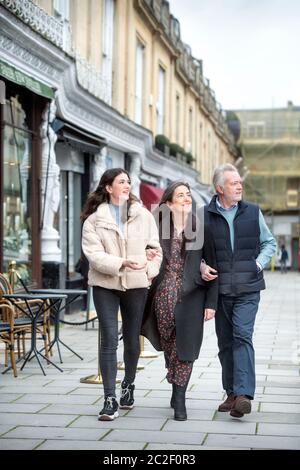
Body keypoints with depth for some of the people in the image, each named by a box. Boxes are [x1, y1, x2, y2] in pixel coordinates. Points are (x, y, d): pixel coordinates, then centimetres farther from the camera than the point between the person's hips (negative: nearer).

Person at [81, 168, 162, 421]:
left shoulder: (143, 216, 6)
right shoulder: (94, 219, -1)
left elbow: (156, 248, 11)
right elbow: (94, 255, -10)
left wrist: (150, 272, -2)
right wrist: (121, 263, -22)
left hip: (136, 285, 2)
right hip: (105, 285, -2)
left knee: (132, 340, 12)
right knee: (109, 340, -8)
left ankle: (129, 385, 35)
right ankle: (110, 399, -5)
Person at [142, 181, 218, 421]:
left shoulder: (201, 229, 1)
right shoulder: (159, 228, 2)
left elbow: (212, 266, 1)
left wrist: (211, 302, -3)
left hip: (190, 296, -1)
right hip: (164, 295, 1)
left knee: (185, 348, -2)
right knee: (168, 346, 11)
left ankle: (179, 400, 7)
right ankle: (177, 391, 32)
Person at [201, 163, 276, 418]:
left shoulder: (253, 212, 8)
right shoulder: (205, 215, 4)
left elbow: (269, 242, 18)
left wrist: (259, 264, 3)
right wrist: (201, 265, -5)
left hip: (247, 288, -1)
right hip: (219, 289, 1)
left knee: (242, 336, -15)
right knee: (225, 342, 8)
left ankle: (243, 394, -20)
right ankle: (231, 393, 18)